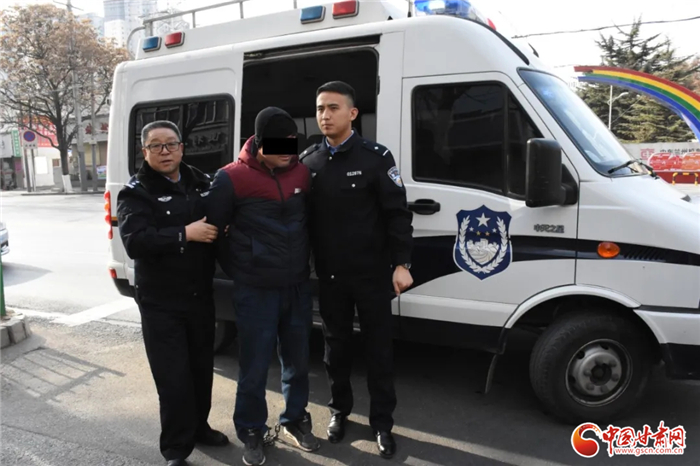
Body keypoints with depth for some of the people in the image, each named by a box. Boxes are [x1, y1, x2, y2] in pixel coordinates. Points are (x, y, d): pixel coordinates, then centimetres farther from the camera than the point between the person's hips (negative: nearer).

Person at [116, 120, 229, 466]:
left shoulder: (202, 183, 7)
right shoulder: (136, 192, -7)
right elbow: (134, 242, -22)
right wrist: (185, 234, -27)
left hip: (201, 295, 5)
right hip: (160, 302, -4)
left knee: (202, 368, 16)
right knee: (173, 378, 1)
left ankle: (199, 426, 38)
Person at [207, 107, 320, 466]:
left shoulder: (302, 172, 2)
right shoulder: (232, 178, -11)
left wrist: (302, 265, 12)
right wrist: (238, 271, 3)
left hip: (298, 287, 4)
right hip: (255, 292, -4)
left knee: (297, 361, 15)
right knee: (254, 368, 6)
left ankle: (295, 420, 36)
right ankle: (251, 433, 27)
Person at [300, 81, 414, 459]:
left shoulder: (376, 157, -7)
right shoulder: (307, 161, 5)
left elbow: (397, 214, -8)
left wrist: (401, 263, -13)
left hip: (372, 274, -3)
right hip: (329, 276, 4)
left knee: (378, 348, 8)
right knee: (335, 345, 17)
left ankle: (382, 422, 24)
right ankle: (339, 410, 37)